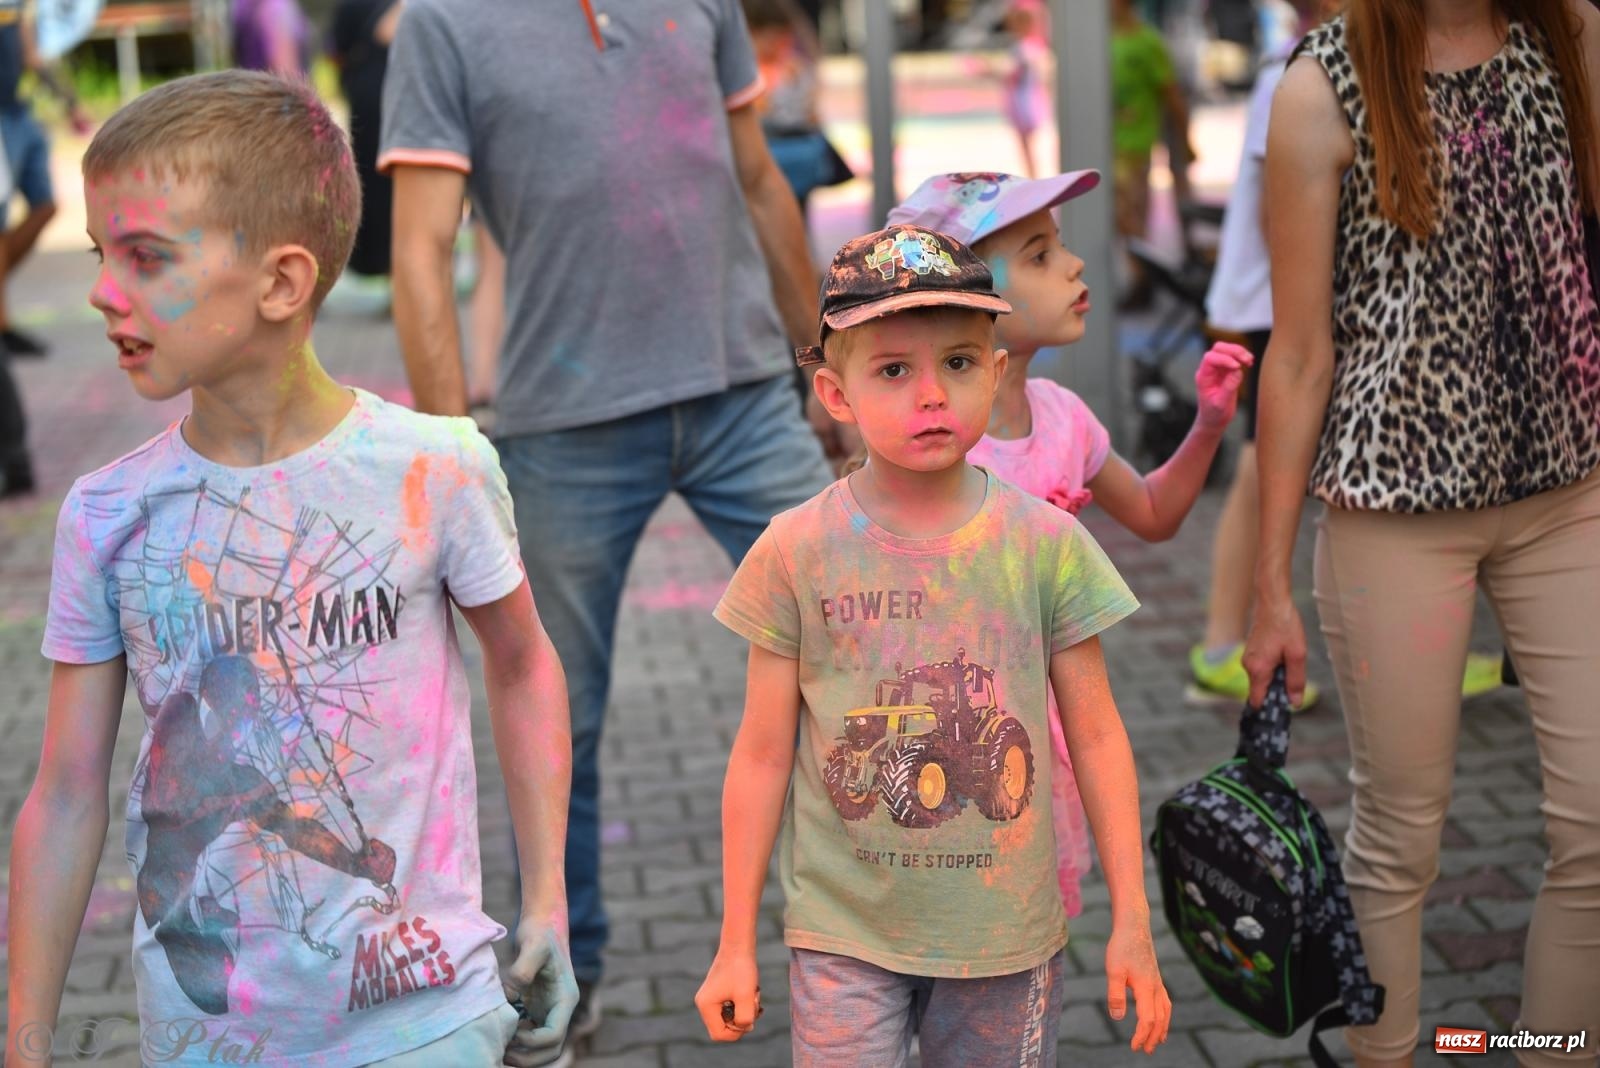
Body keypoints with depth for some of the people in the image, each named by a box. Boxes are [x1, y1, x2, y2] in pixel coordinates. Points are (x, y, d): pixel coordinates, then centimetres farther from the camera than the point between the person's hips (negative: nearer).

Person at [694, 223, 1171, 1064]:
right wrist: (735, 944, 2)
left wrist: (1132, 923, 2)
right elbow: (763, 755, -1)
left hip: (1007, 934, 1)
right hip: (843, 938, -1)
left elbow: (1096, 740, 2)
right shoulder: (796, 553, -8)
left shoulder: (1046, 543, -5)